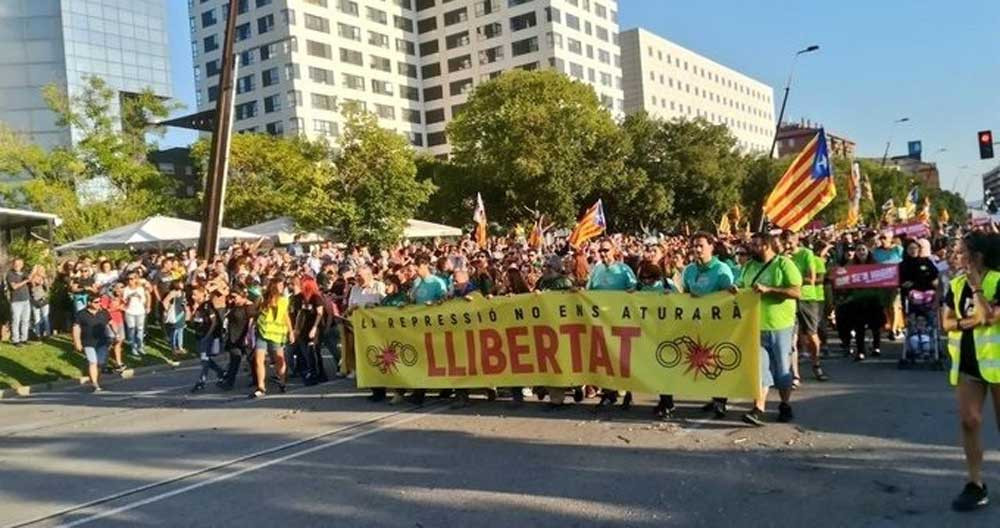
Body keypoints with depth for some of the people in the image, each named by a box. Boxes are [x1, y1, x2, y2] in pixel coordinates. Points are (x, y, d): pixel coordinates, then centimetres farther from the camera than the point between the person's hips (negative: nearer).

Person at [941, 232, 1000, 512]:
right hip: (968, 360, 5)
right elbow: (946, 321, 5)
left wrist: (976, 287, -20)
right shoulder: (957, 284, 6)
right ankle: (976, 484, 7)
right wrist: (968, 322, -13)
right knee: (968, 421, 0)